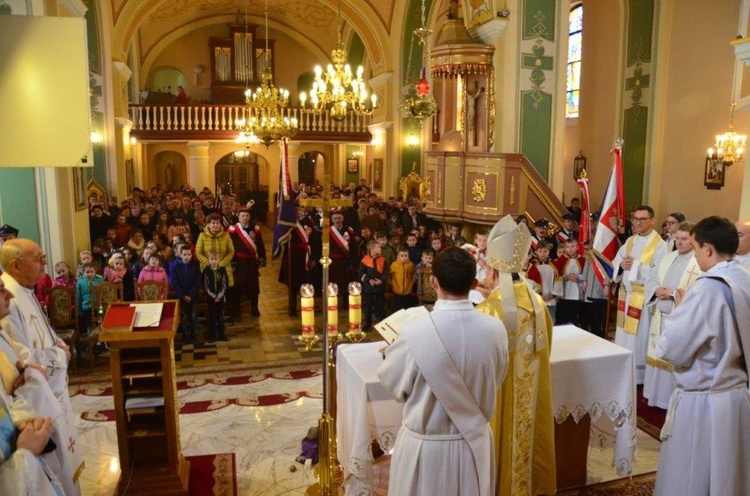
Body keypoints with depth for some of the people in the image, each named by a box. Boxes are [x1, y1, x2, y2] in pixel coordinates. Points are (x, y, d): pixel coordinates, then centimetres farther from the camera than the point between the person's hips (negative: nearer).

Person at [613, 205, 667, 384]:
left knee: (639, 338, 0)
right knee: (623, 335, 14)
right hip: (626, 294, 7)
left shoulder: (659, 244, -10)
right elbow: (615, 262, 10)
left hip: (643, 298, -7)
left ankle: (638, 377, 12)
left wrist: (635, 265, -21)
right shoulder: (630, 241, 12)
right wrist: (621, 264, -11)